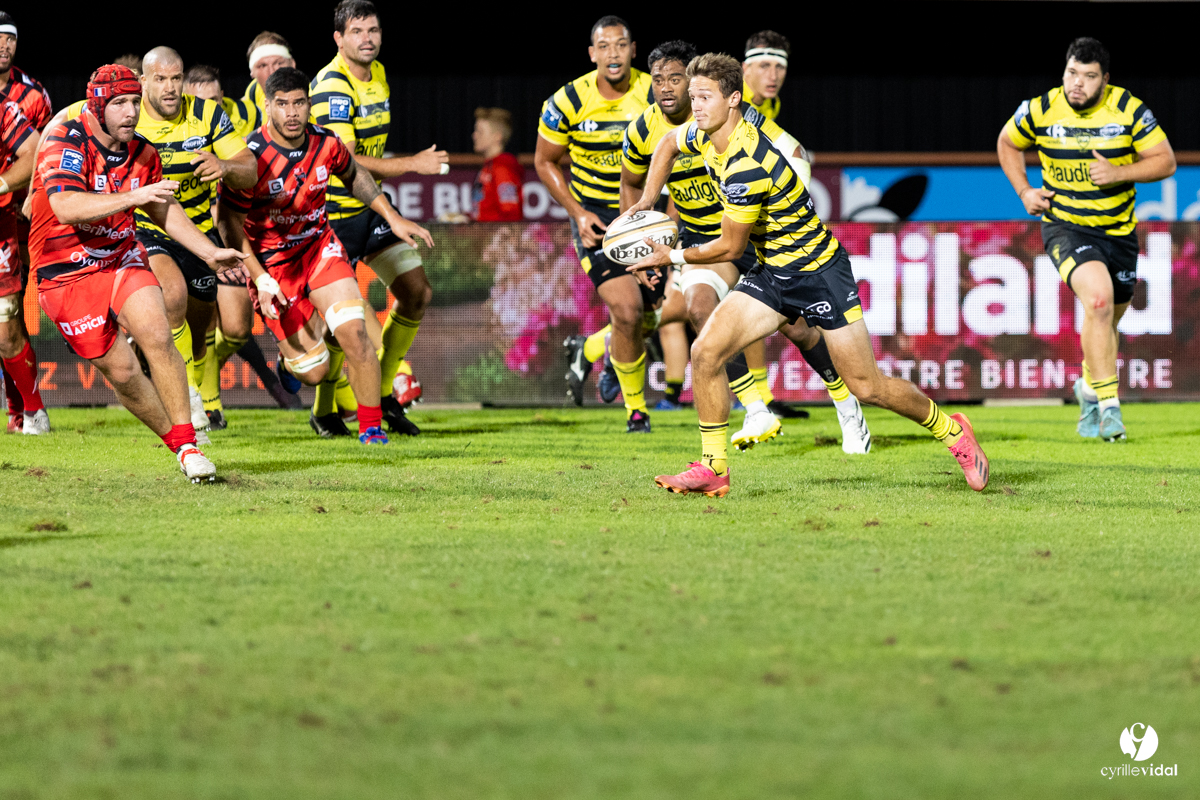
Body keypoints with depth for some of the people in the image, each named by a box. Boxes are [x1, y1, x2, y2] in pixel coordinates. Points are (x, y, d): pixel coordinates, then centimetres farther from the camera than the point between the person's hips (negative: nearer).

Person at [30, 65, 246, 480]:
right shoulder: (65, 142, -19)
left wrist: (210, 252, 13)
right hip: (66, 274, -4)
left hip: (122, 259, 4)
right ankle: (176, 441, 17)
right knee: (121, 370, -3)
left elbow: (164, 209, 18)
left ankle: (187, 443, -15)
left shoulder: (141, 153, 1)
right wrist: (134, 196, -42)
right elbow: (66, 208, -35)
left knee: (156, 334, -21)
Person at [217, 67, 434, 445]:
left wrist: (393, 218, 11)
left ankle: (371, 427, -3)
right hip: (272, 264, -3)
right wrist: (260, 279, -20)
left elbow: (354, 175, 15)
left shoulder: (326, 144, -9)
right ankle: (289, 351, 36)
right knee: (315, 371, -3)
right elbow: (229, 222, -15)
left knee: (353, 332, -18)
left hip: (320, 247, 3)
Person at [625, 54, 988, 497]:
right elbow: (668, 144, 22)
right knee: (705, 352, -10)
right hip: (772, 272, 8)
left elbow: (730, 248, -19)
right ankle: (713, 469, -2)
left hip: (818, 272, -8)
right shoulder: (707, 135, -3)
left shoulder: (746, 167, -30)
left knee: (867, 388, -2)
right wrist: (647, 199, 10)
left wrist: (673, 257, -7)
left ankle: (952, 430, 21)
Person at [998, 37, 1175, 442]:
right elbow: (1007, 143, 11)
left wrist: (1118, 173, -21)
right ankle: (1108, 404, -26)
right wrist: (1024, 191, -1)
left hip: (1119, 230, 3)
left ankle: (1089, 388, 47)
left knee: (1108, 320, 17)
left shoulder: (1130, 111, -10)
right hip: (1065, 225, -3)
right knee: (1099, 298, -28)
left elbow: (1165, 162, -7)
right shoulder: (1039, 111, -9)